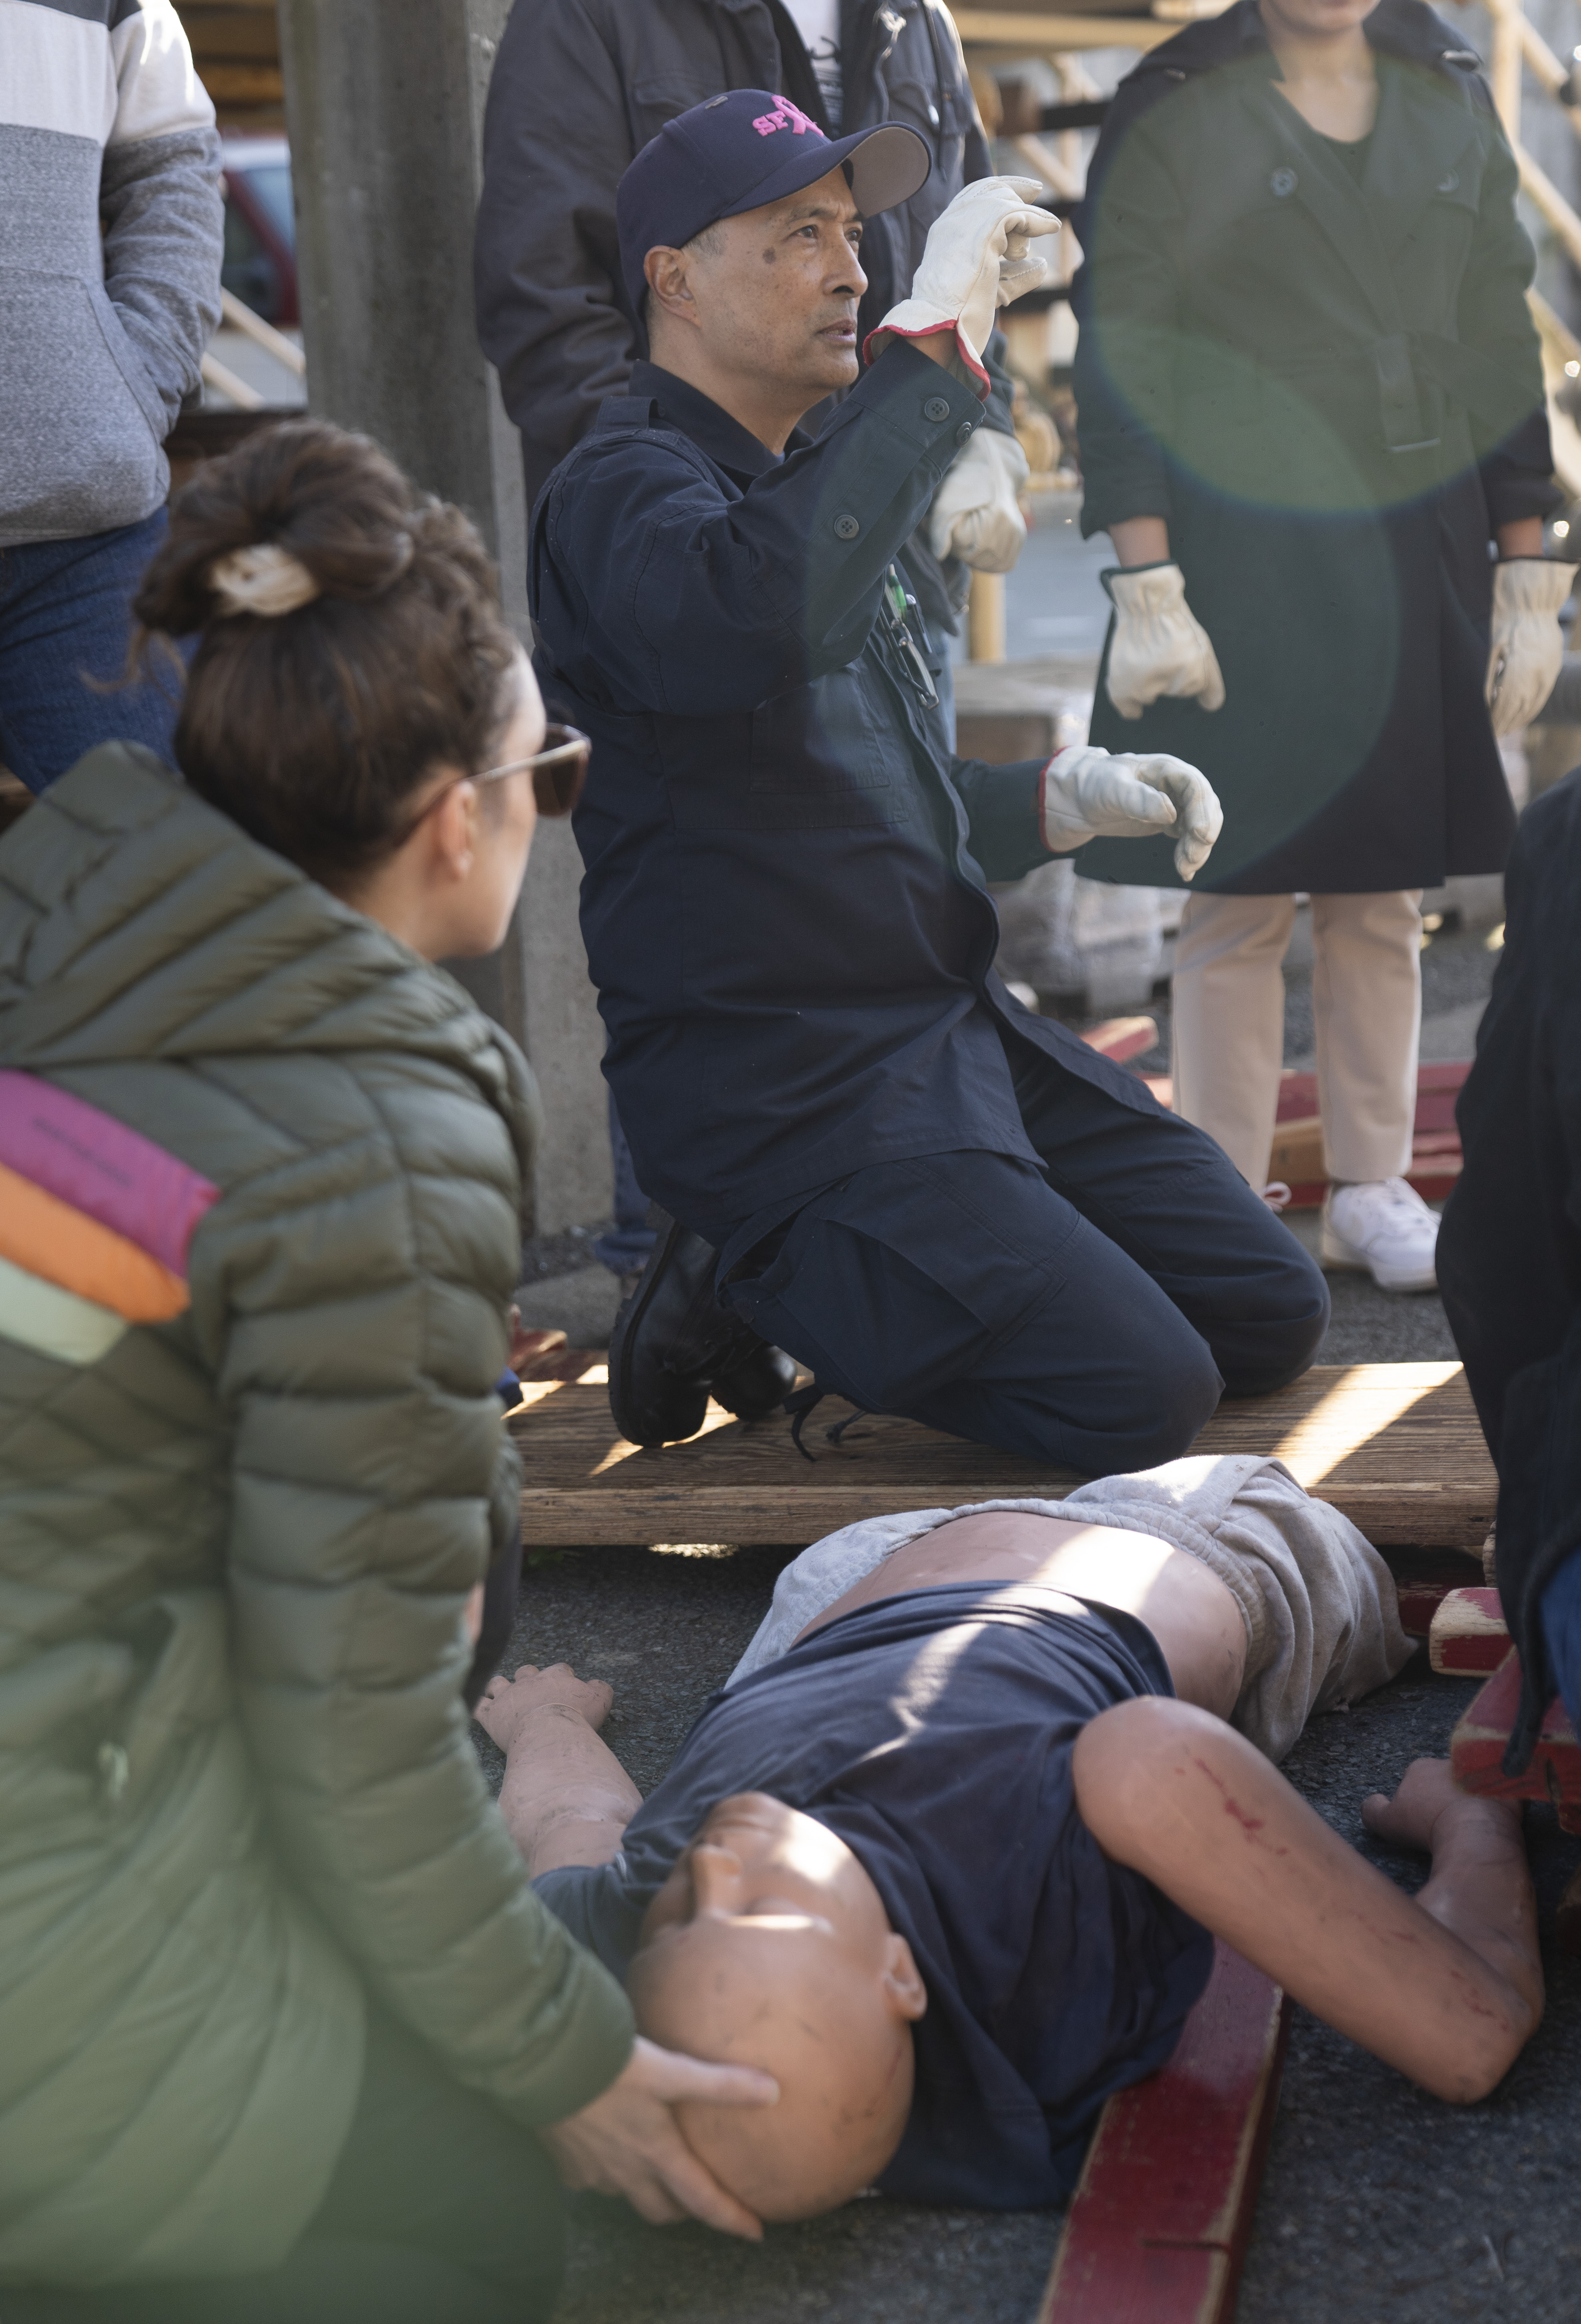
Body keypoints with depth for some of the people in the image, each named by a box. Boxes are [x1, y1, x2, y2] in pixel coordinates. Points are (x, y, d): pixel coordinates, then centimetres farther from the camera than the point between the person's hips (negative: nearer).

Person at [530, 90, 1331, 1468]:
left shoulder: (804, 479, 19)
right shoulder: (624, 492, -13)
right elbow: (758, 617, -40)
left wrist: (1067, 797, 10)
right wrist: (939, 335, -34)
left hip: (954, 1032, 10)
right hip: (786, 1087, -10)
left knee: (1273, 1316, 6)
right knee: (1145, 1397, -19)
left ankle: (833, 1292, 12)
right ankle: (760, 1291, 1)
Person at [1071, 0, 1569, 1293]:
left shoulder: (1452, 104, 11)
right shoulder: (1172, 117, -3)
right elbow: (1118, 370, -7)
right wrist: (1147, 593, -14)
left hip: (1417, 560, 4)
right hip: (1242, 566, -4)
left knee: (1384, 899, 9)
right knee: (1242, 900, -1)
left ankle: (1374, 1194, 20)